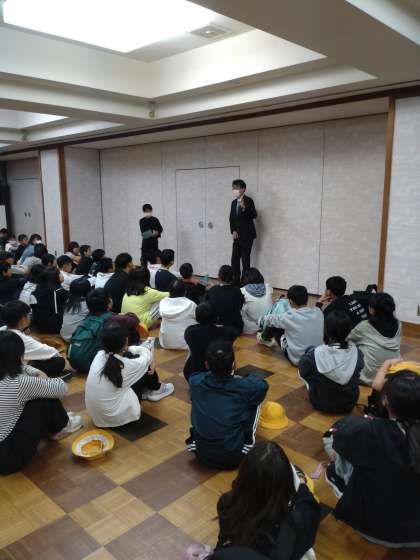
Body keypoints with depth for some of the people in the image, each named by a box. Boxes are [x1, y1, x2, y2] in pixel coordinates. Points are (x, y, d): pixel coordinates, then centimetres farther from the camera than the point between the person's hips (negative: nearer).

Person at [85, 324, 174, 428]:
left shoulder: (100, 355, -9)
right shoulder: (125, 365, -23)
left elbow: (129, 350, 10)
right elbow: (147, 355, 1)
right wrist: (146, 345, 21)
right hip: (117, 418, -6)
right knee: (146, 366, 4)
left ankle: (145, 390, 33)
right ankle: (156, 390, 34)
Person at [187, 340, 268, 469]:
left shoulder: (196, 382, -9)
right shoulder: (243, 387, -15)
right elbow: (262, 384, 9)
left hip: (202, 455, 3)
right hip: (233, 457, -2)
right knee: (255, 401, 11)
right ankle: (248, 442, 14)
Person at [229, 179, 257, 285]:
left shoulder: (248, 201, -9)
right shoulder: (234, 203, 11)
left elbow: (254, 215, -19)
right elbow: (231, 218, 14)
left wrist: (244, 208, -35)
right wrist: (233, 231, 0)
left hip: (247, 235, -6)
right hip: (237, 235, 7)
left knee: (245, 259, -4)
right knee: (235, 259, 6)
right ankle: (236, 281, 15)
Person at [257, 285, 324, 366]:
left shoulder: (291, 316, -22)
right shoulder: (318, 312, -9)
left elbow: (269, 320, -3)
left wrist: (266, 318, 20)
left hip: (297, 360, -5)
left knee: (273, 325, 8)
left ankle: (264, 338, 41)